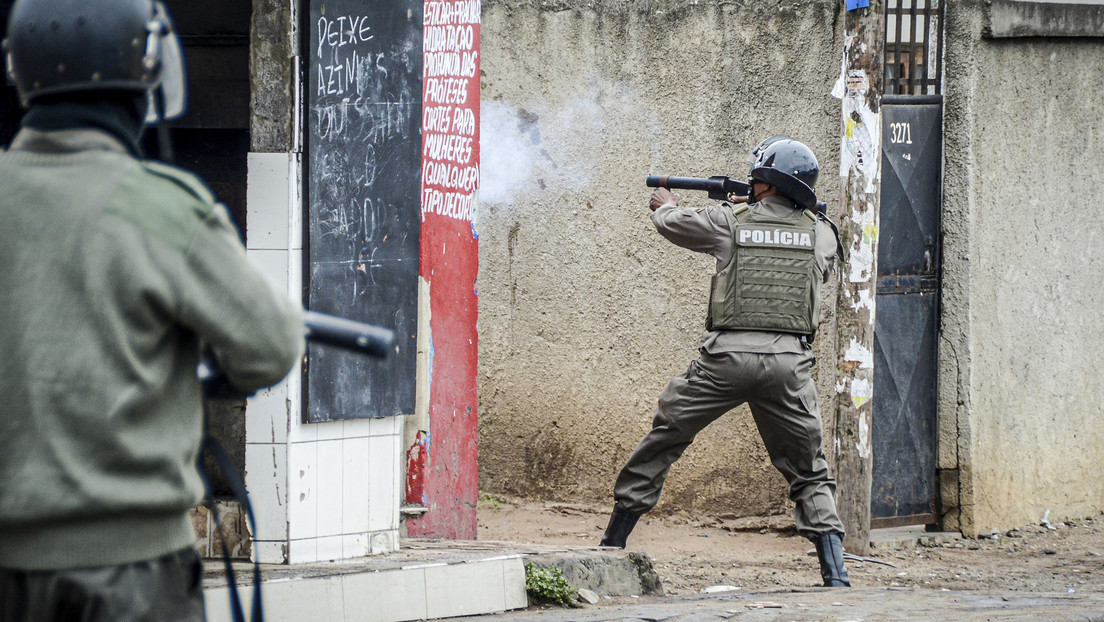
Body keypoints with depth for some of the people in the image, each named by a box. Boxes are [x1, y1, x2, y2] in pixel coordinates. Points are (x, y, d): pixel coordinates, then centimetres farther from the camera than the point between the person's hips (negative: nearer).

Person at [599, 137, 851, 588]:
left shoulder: (729, 221, 2)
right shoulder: (821, 233, 6)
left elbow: (672, 224, 20)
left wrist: (665, 206, 44)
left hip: (727, 358, -1)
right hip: (788, 363, 1)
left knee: (661, 443, 15)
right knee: (808, 472, 11)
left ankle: (612, 545, 19)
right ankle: (835, 572, -3)